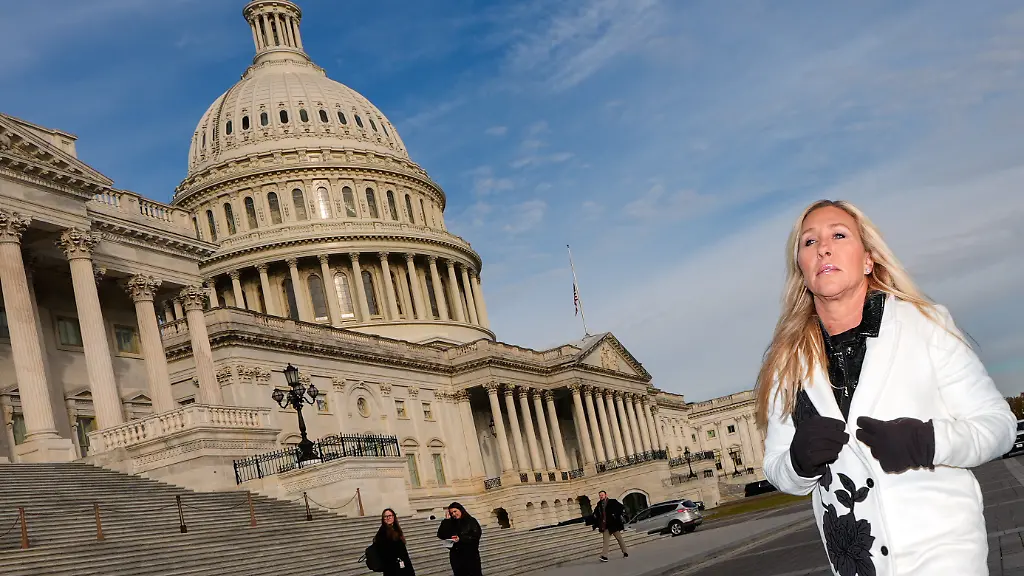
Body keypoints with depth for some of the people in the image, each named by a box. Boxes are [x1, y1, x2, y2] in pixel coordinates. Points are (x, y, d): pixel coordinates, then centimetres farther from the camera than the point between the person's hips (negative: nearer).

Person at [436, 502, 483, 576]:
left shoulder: (471, 521, 0)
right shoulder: (451, 524, 11)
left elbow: (476, 537, -11)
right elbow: (441, 535, 0)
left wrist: (460, 539, -22)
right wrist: (446, 520, -3)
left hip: (471, 556, -4)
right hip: (456, 558, 4)